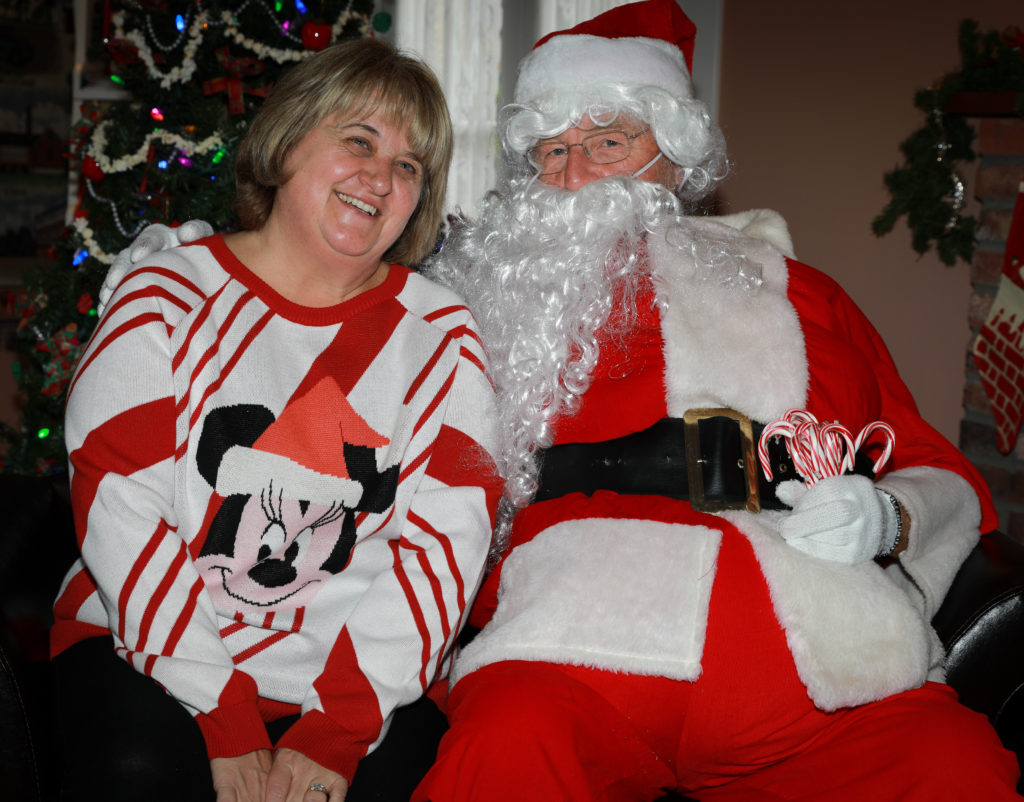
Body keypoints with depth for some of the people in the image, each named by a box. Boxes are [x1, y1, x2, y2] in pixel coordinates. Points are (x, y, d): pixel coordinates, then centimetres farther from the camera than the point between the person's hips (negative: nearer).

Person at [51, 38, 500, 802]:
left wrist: (336, 732, -14)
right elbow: (121, 517, -8)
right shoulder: (167, 298, 0)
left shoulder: (441, 336, 5)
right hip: (154, 653, -1)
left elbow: (443, 542, -4)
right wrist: (227, 725, -15)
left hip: (357, 675, 1)